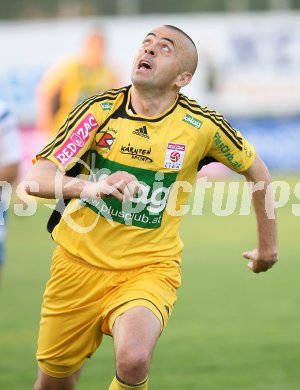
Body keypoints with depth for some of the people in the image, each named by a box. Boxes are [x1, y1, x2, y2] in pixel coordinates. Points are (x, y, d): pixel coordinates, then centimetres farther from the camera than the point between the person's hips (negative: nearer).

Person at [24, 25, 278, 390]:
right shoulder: (99, 110, -9)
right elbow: (35, 179, -17)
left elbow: (256, 170, 9)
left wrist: (267, 245, 16)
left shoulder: (202, 126, -10)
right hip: (80, 262, 2)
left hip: (149, 269, -2)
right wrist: (89, 186, -37)